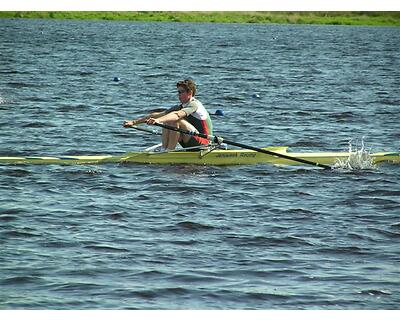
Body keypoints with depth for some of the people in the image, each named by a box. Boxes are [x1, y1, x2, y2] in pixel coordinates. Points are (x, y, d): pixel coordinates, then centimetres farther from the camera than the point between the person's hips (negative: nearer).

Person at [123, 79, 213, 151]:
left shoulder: (194, 104, -14)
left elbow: (177, 115, -34)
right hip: (191, 145, 9)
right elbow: (158, 114, 4)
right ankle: (163, 150, -9)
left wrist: (158, 120, -48)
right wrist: (134, 122, -2)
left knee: (176, 121, -26)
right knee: (167, 122, -1)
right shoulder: (181, 107, 11)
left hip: (204, 144, -9)